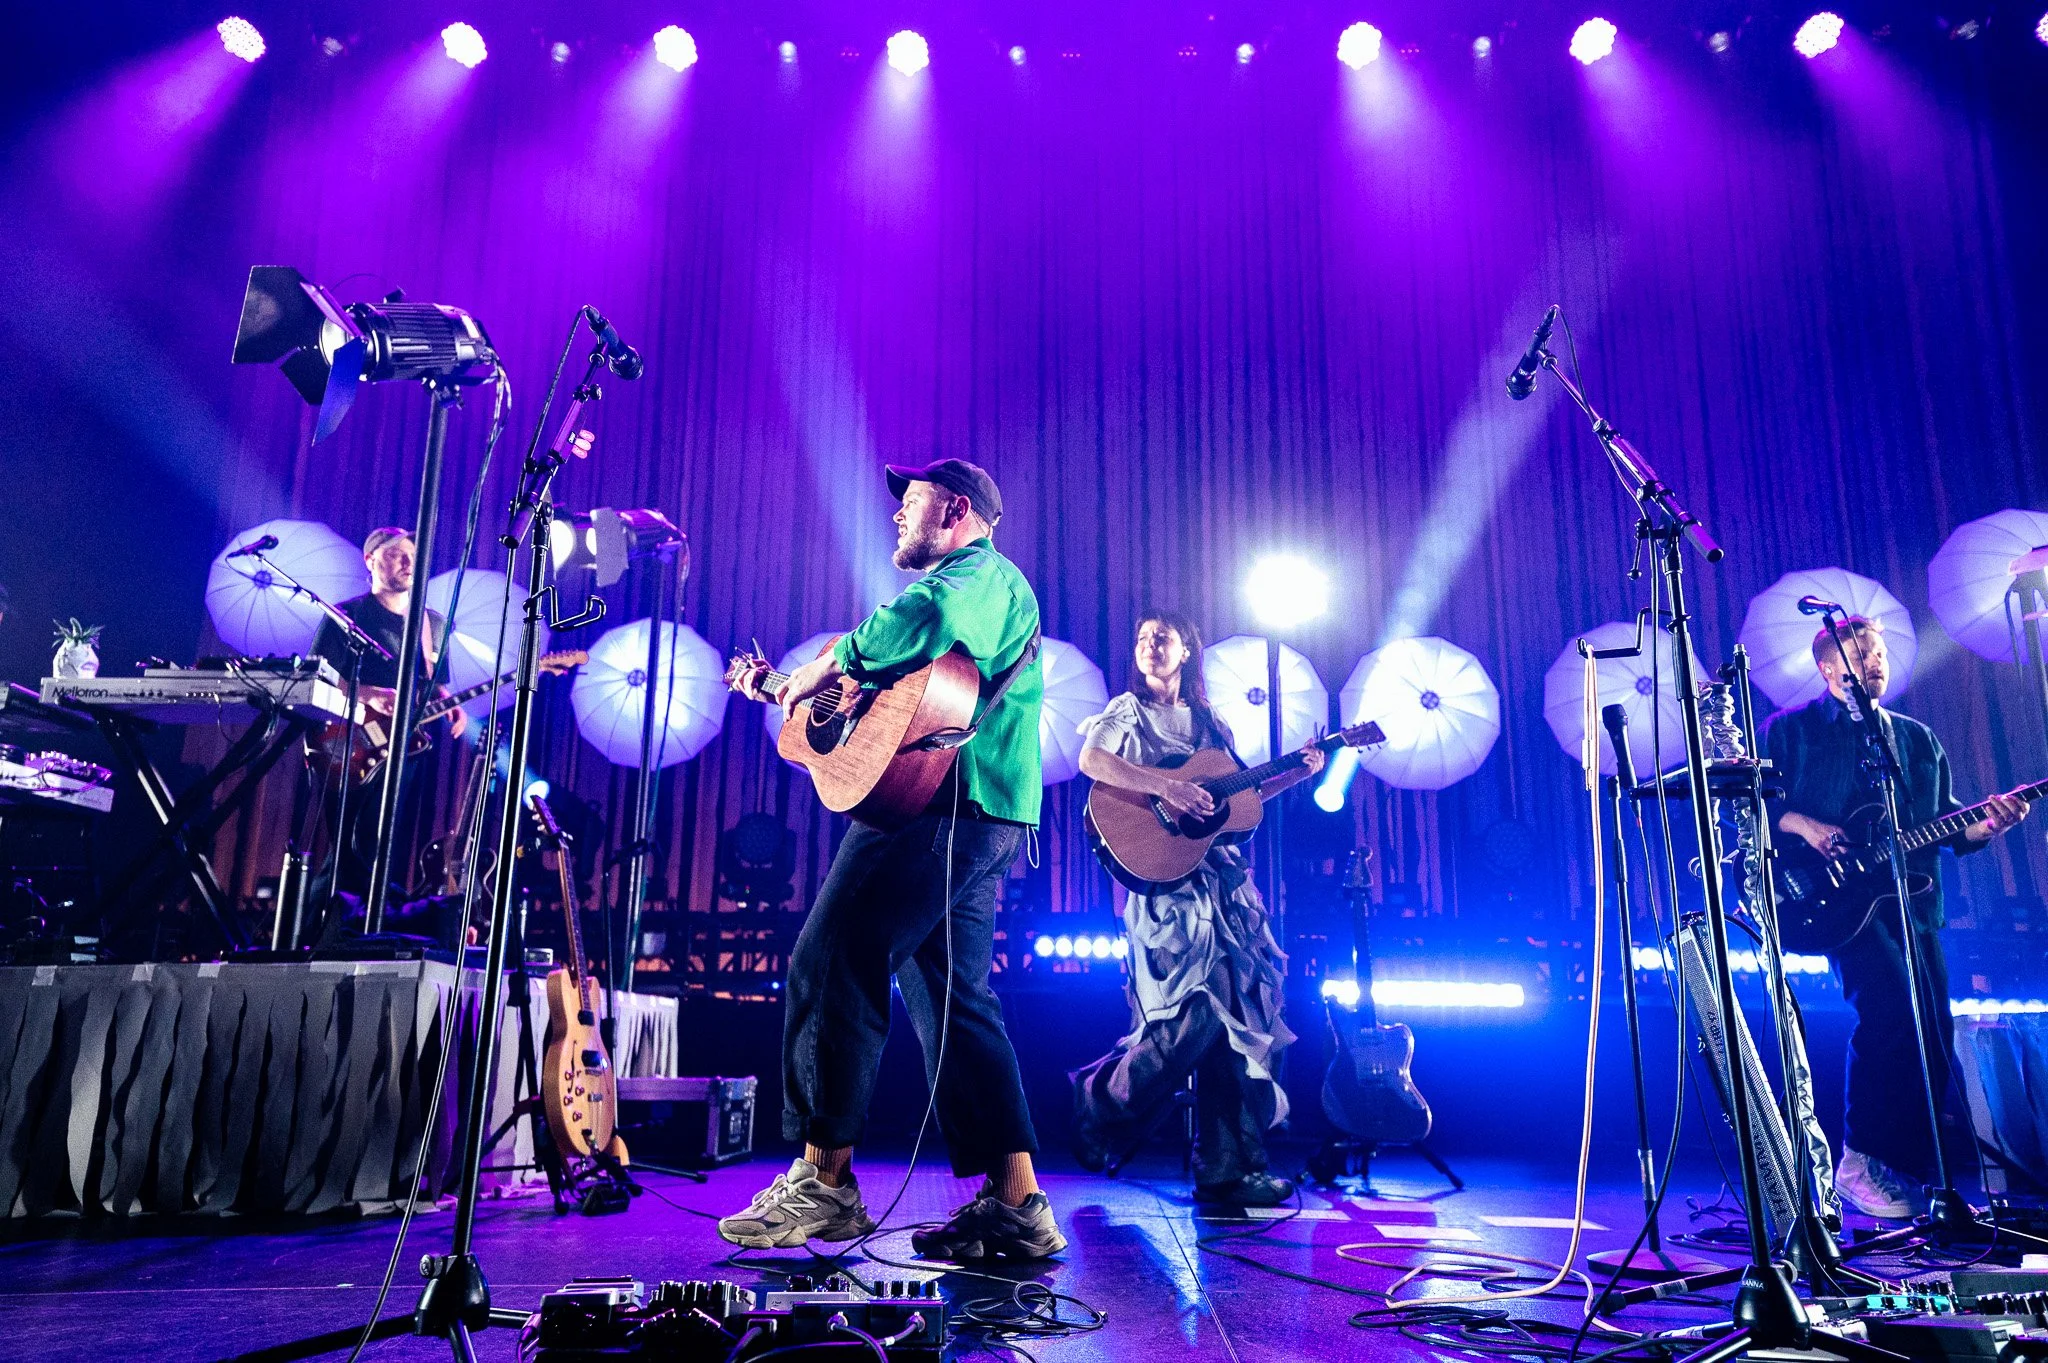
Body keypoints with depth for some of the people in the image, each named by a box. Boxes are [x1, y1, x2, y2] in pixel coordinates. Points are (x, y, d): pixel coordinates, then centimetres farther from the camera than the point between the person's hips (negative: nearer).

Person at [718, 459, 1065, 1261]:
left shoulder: (981, 573, -2)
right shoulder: (970, 585, 31)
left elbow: (921, 621, -27)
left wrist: (825, 669, -15)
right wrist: (790, 690, 27)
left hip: (942, 805, -11)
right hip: (971, 815, 11)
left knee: (831, 965, -10)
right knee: (951, 996, 7)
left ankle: (823, 1180, -5)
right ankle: (1015, 1204, 6)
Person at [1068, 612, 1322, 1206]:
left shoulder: (1210, 723, 20)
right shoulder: (1129, 710, 4)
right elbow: (1091, 761, -15)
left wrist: (1296, 774, 10)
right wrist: (1167, 787, -23)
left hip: (1221, 879, 6)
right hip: (1166, 874, -6)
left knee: (1239, 1012, 0)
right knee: (1199, 1011, -14)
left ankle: (1227, 1167, 7)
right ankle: (1099, 1101, 8)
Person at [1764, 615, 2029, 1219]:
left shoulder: (1917, 738, 21)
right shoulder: (1791, 728, 7)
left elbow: (1950, 826, 18)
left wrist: (1989, 824, -3)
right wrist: (1803, 825, -17)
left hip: (1912, 900, 6)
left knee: (1934, 1039, 2)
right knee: (1892, 1005, -25)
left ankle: (1913, 1173, 16)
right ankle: (1861, 1162, -15)